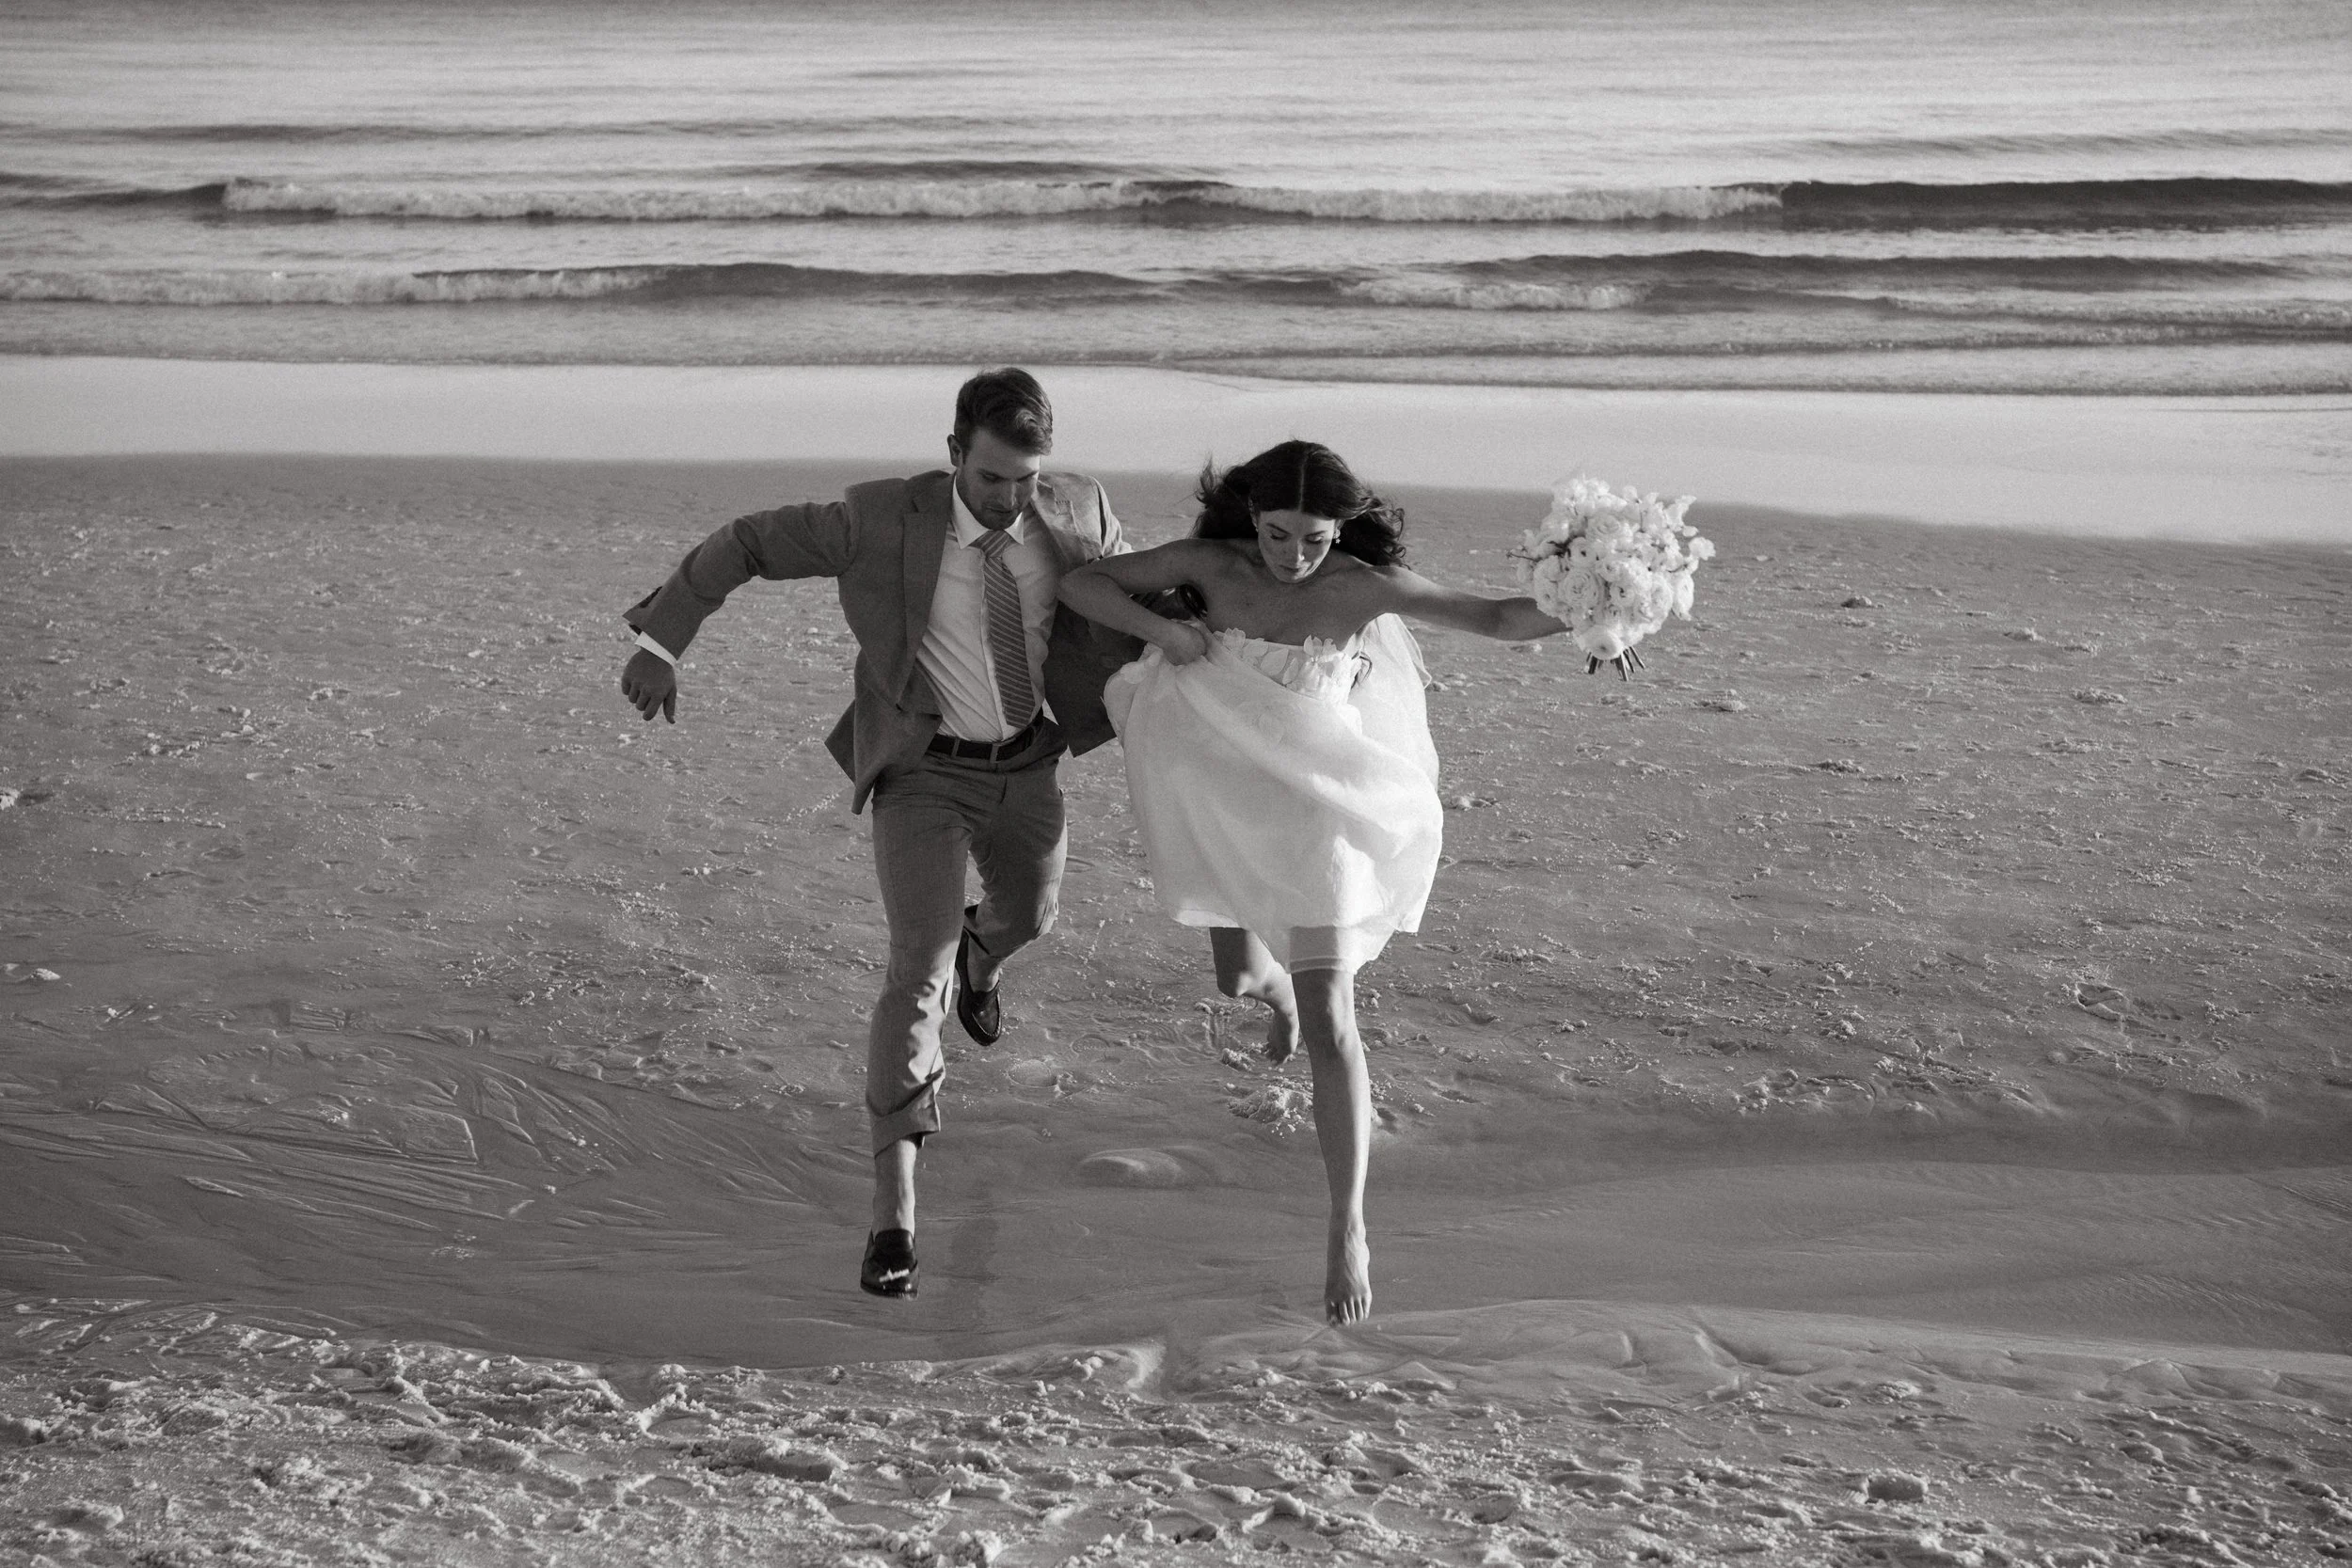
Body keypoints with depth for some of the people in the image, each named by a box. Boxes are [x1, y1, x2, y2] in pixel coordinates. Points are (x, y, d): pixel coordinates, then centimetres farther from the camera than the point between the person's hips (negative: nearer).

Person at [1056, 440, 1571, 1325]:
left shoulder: (1365, 587, -16)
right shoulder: (1212, 563, -10)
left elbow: (1496, 620, -19)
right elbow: (1080, 583, -3)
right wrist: (1159, 629, -21)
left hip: (1321, 807, -3)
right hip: (1227, 804, 3)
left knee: (1327, 1022, -11)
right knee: (1238, 979, 22)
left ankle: (1348, 1230, -5)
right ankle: (1277, 983, 64)